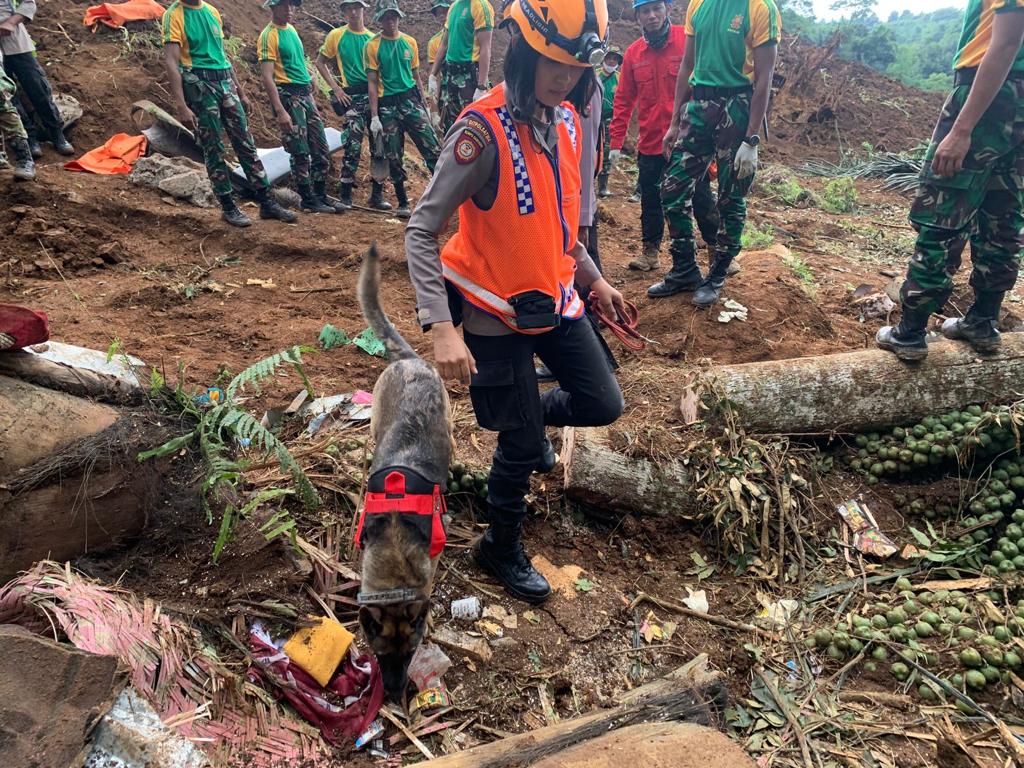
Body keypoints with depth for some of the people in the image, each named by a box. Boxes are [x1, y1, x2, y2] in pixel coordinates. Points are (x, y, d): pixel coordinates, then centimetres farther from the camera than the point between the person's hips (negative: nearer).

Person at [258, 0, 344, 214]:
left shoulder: (291, 29, 14)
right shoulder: (269, 35, -11)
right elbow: (267, 77, -18)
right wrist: (280, 111, -25)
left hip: (305, 94, 8)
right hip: (288, 95, -8)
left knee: (321, 149, 9)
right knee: (300, 152, -5)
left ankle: (321, 194, 18)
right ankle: (308, 200, 4)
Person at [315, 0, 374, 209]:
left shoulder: (372, 38, 11)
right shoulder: (336, 35, 4)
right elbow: (320, 62, 9)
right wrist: (336, 88, -2)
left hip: (375, 94, 3)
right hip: (353, 96, -3)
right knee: (352, 146, -12)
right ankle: (344, 193, -4)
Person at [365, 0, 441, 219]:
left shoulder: (410, 42, 8)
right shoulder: (373, 46, 0)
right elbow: (372, 83, -2)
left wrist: (424, 105, 16)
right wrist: (374, 117, -8)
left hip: (411, 99, 2)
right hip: (388, 104, -1)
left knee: (431, 147, -9)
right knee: (394, 156, 2)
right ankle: (402, 203, 12)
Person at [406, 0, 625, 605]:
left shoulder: (568, 121, 1)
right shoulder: (484, 131, -23)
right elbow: (422, 231, -23)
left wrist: (594, 279, 17)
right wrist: (442, 327, -32)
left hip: (554, 299, 7)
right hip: (497, 312, -7)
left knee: (604, 405, 9)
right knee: (523, 448, 4)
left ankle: (527, 413, 41)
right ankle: (503, 549, 32)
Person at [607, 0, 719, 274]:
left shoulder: (688, 40, -5)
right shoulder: (633, 53, 7)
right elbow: (623, 101, 9)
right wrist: (616, 143, 5)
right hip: (650, 143, 4)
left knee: (701, 198, 3)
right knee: (650, 200, 12)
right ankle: (650, 250, 26)